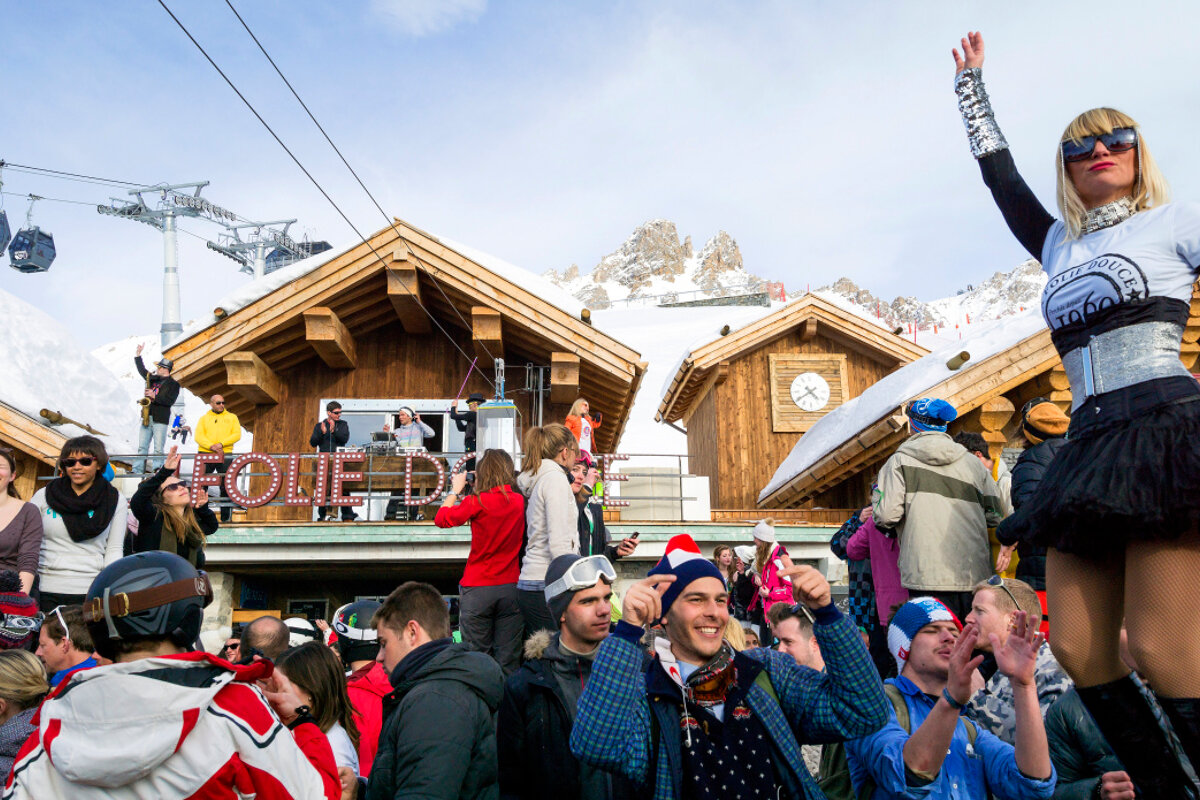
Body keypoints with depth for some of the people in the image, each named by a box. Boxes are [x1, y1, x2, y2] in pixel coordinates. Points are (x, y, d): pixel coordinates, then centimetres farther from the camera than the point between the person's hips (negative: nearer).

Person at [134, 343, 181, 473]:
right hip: (147, 418, 6)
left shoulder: (173, 384, -1)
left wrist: (155, 396, -18)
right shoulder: (153, 378, 17)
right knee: (142, 447, 3)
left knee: (158, 450, -7)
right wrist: (138, 354, 27)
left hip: (160, 420, -6)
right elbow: (142, 370, 31)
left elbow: (170, 400, -12)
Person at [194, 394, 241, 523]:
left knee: (226, 485, -1)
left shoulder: (232, 417, 13)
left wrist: (221, 444, -13)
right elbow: (198, 436, 0)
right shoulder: (204, 418, 12)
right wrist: (211, 446, -17)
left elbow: (237, 435, 1)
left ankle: (226, 515, 5)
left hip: (225, 454, 0)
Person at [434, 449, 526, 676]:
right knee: (508, 661, 6)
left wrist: (455, 490, 13)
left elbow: (442, 519, 1)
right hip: (510, 588, 3)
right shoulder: (519, 501, 0)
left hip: (477, 589, -3)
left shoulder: (477, 502, -11)